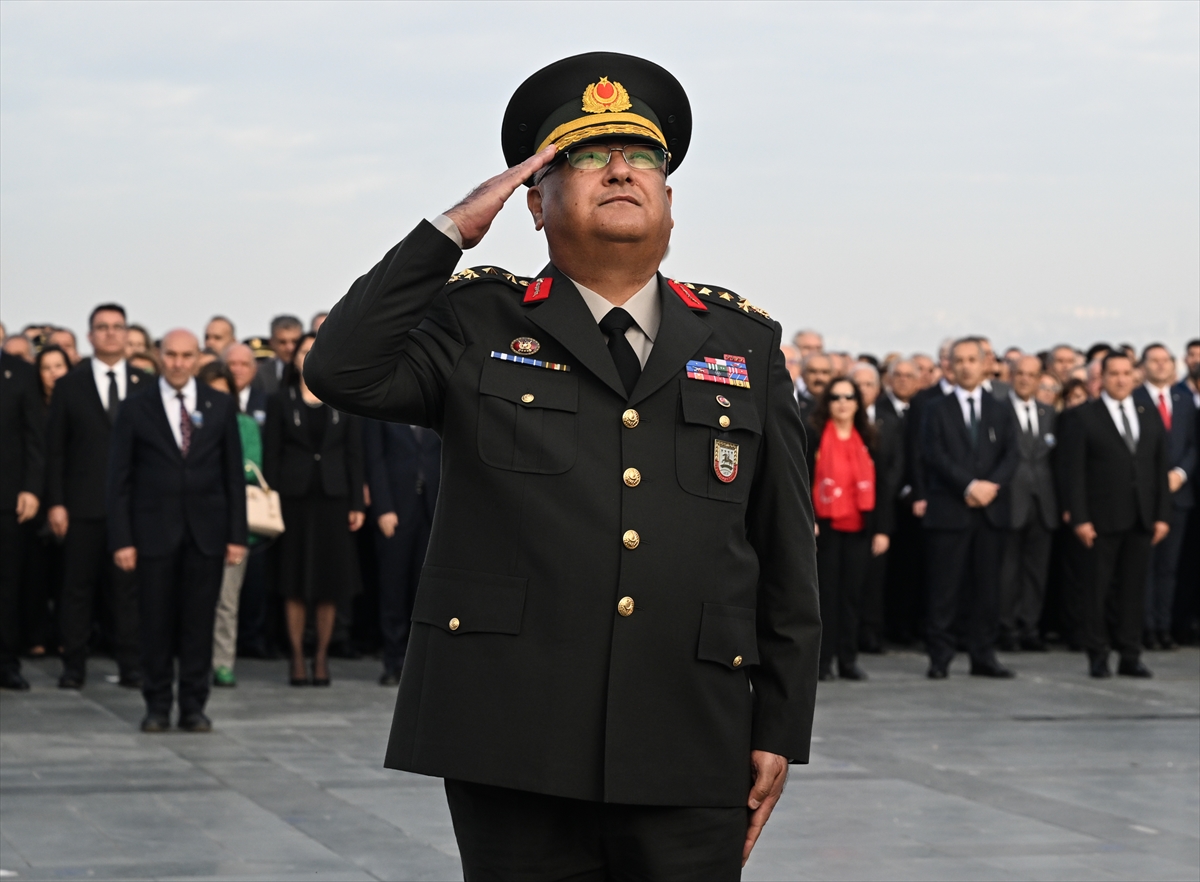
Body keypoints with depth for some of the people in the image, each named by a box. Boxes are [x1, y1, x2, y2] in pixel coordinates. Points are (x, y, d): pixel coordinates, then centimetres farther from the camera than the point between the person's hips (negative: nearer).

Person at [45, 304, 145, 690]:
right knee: (78, 587, 2)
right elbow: (54, 448, 3)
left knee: (128, 588, 2)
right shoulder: (69, 386, 7)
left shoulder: (146, 386, 9)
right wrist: (55, 502, -5)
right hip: (83, 505, 0)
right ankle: (74, 667, 8)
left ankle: (131, 667, 6)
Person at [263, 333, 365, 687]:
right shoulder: (280, 402, 3)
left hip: (333, 497, 1)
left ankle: (322, 656, 10)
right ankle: (297, 658, 6)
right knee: (296, 581, 1)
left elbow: (354, 455, 5)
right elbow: (270, 455, 1)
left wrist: (357, 504, -1)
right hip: (294, 497, -1)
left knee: (329, 579, 2)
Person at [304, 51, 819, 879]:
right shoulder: (479, 324, 8)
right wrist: (453, 229, -7)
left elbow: (787, 558, 11)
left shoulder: (745, 342, 12)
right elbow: (344, 371, -10)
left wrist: (779, 732, 6)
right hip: (515, 747, -1)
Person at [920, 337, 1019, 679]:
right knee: (945, 587, -4)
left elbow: (1010, 456, 6)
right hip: (948, 510, -3)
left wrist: (992, 485, -12)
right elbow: (935, 456, -5)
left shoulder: (1000, 412, 15)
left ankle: (983, 656, 8)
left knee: (986, 587, 3)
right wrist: (969, 485, -16)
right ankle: (940, 657, 0)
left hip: (990, 510, 3)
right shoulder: (938, 410, 6)